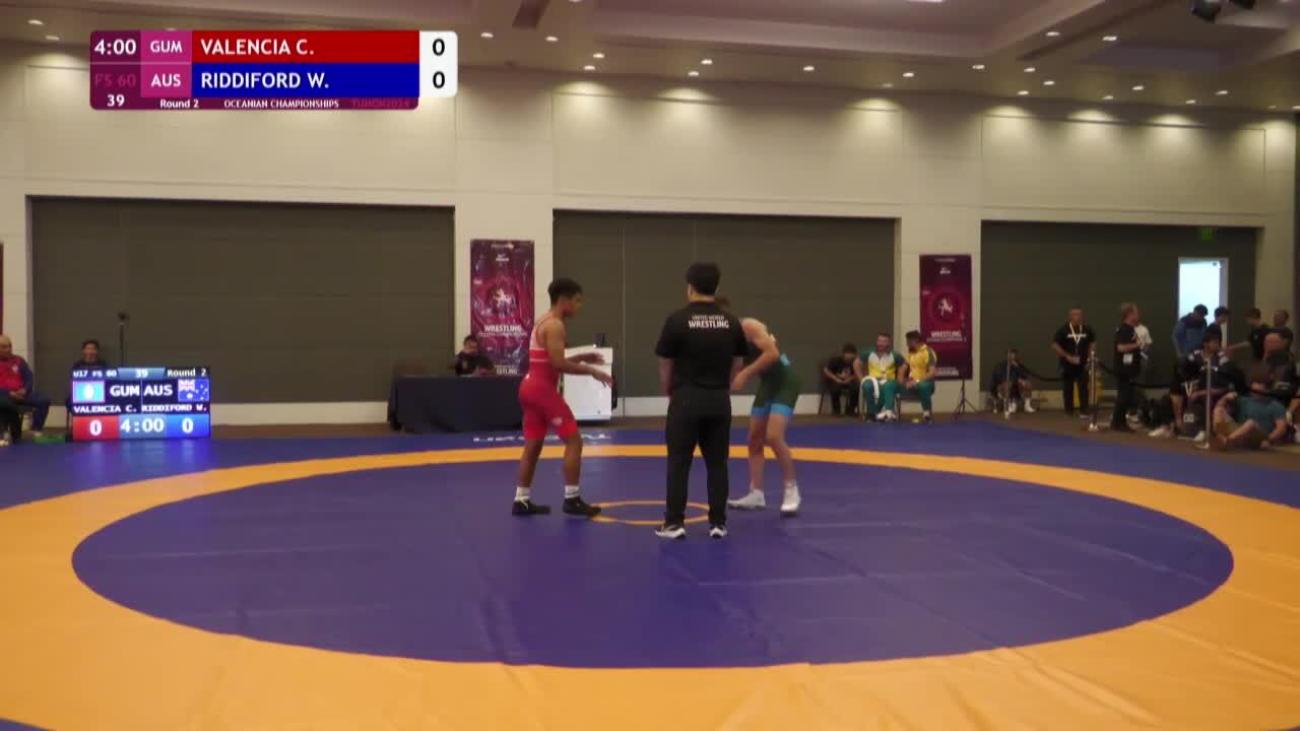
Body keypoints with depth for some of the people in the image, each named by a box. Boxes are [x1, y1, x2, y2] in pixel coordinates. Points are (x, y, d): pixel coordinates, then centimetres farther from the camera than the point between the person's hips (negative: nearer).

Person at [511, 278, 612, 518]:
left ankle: (522, 500, 15)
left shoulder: (544, 322, 18)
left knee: (533, 446, 13)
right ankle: (572, 499, -1)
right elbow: (558, 363, -21)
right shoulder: (555, 325, -13)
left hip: (531, 387, 10)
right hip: (543, 389, -10)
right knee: (574, 440, -4)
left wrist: (581, 358, 18)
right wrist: (591, 371, -14)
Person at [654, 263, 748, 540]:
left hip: (687, 399, -3)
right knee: (717, 463, 10)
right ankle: (718, 523, 13)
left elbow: (665, 364, -2)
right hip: (719, 400, 3)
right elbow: (738, 363, 11)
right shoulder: (732, 322, 3)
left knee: (679, 462, 4)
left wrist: (670, 392, 15)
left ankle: (674, 522, 6)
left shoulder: (677, 320, -9)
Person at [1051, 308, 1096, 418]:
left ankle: (1084, 411, 3)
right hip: (1067, 364, -2)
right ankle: (1069, 411, 14)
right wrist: (1068, 356, -14)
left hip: (1082, 364, 2)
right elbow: (1054, 346, -9)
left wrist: (1089, 357, 5)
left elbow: (1093, 343, 16)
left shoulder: (1087, 329, 0)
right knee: (1068, 389, 4)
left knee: (1083, 388, -2)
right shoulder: (1063, 330, -8)